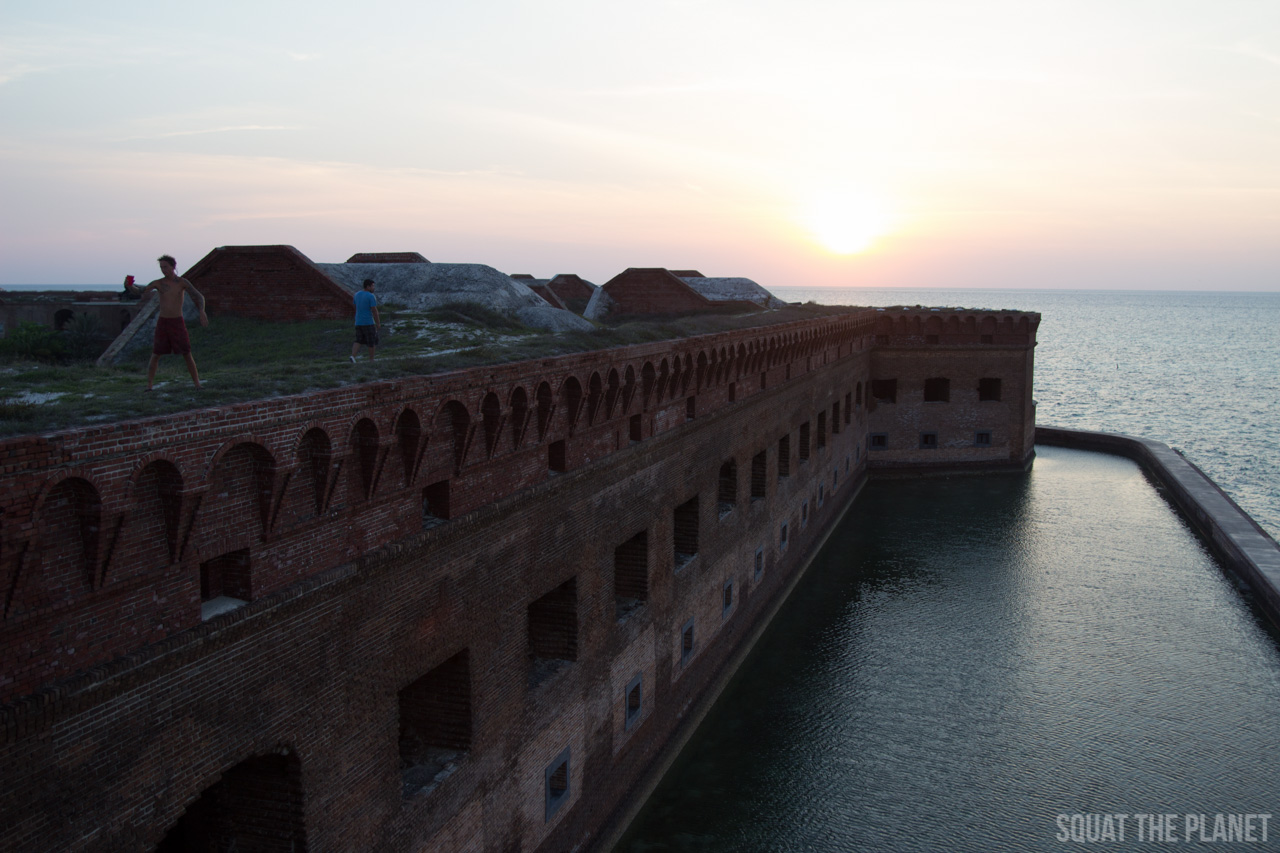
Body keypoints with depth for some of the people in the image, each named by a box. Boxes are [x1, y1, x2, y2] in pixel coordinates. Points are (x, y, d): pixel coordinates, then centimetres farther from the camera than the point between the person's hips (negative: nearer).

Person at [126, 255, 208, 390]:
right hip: (162, 323, 1)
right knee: (155, 356, -2)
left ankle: (198, 386, 6)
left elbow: (199, 296, -14)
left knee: (187, 355, -2)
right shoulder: (158, 283, 1)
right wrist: (129, 285, -26)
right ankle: (148, 387, 4)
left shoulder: (182, 282, -5)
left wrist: (202, 312, -33)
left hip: (178, 323, -1)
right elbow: (138, 292, -2)